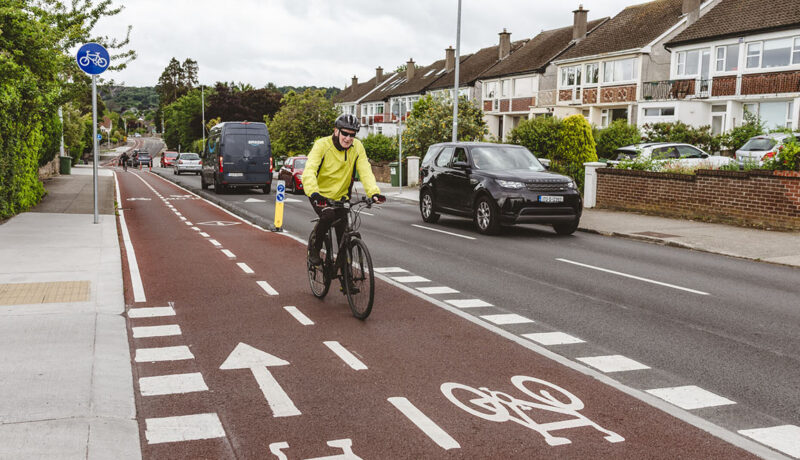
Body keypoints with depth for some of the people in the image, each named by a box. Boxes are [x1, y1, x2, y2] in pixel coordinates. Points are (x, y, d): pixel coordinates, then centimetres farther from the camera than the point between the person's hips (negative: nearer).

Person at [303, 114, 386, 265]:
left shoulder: (357, 147, -10)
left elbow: (365, 171, -17)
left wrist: (374, 192, -36)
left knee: (344, 234, -3)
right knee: (328, 216, -30)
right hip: (321, 195, -3)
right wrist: (314, 193, -51)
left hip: (341, 196, 3)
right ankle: (314, 249, -5)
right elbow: (309, 171, -32)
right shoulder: (322, 145, -20)